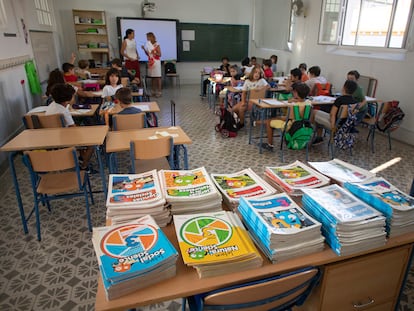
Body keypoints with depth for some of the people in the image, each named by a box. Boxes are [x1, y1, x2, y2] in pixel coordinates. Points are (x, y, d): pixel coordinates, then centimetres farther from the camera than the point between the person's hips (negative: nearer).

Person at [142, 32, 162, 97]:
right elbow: (148, 54, 15)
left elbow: (160, 54, -9)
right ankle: (154, 91, 15)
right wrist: (144, 49, 1)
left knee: (157, 77, -4)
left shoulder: (157, 45, -8)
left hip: (156, 62, -6)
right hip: (150, 62, 6)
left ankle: (159, 91, 0)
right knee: (152, 77, 9)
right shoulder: (148, 45, 9)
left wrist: (154, 52, -25)